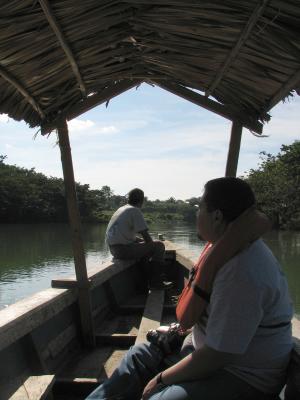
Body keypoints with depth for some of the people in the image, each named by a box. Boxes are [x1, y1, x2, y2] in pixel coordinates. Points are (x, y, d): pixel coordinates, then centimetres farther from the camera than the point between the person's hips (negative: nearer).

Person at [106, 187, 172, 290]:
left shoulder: (121, 209, 17)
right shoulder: (135, 210, -10)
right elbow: (147, 237, -13)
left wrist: (141, 239, 18)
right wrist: (151, 243, 7)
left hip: (113, 248, 10)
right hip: (124, 249, -10)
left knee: (145, 245, 30)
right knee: (159, 245, -3)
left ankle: (151, 279, 27)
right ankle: (156, 282, 3)